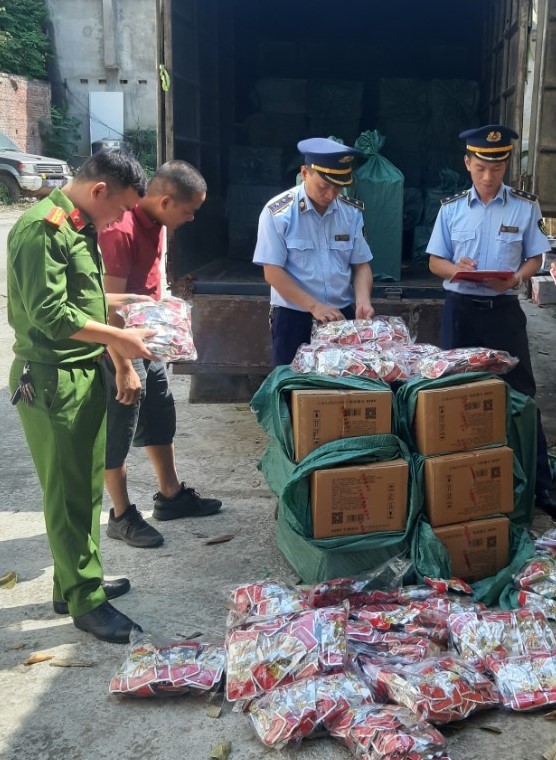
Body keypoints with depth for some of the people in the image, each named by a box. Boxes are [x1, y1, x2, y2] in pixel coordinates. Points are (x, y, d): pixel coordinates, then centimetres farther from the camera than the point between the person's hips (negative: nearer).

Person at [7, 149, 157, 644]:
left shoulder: (79, 227, 13)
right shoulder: (43, 227, -18)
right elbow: (48, 313, -23)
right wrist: (118, 338, -17)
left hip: (85, 375, 10)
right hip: (52, 381, -10)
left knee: (87, 488, 17)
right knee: (69, 495, 1)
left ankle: (75, 581, 32)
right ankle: (85, 602, 13)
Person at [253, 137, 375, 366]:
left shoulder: (352, 211, 1)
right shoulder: (278, 212, -11)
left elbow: (361, 265, 5)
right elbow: (273, 272, -13)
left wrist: (363, 300, -14)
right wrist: (314, 306, -19)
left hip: (342, 315, 4)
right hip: (294, 318, -3)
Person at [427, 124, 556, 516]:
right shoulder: (451, 208, 3)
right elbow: (435, 261, 7)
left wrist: (516, 279, -18)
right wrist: (455, 269, -16)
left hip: (504, 309, -2)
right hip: (461, 308, 2)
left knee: (520, 391, 0)